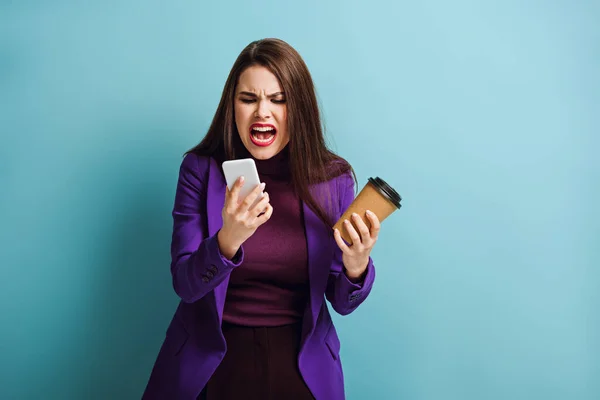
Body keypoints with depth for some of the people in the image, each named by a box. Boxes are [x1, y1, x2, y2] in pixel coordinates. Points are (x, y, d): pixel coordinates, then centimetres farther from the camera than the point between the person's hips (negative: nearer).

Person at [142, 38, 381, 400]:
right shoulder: (200, 169, -9)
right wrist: (228, 240, -33)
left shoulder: (334, 178, -8)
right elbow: (185, 285, -14)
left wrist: (357, 267, -27)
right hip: (211, 358, 0)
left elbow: (342, 302, -5)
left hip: (300, 361, 1)